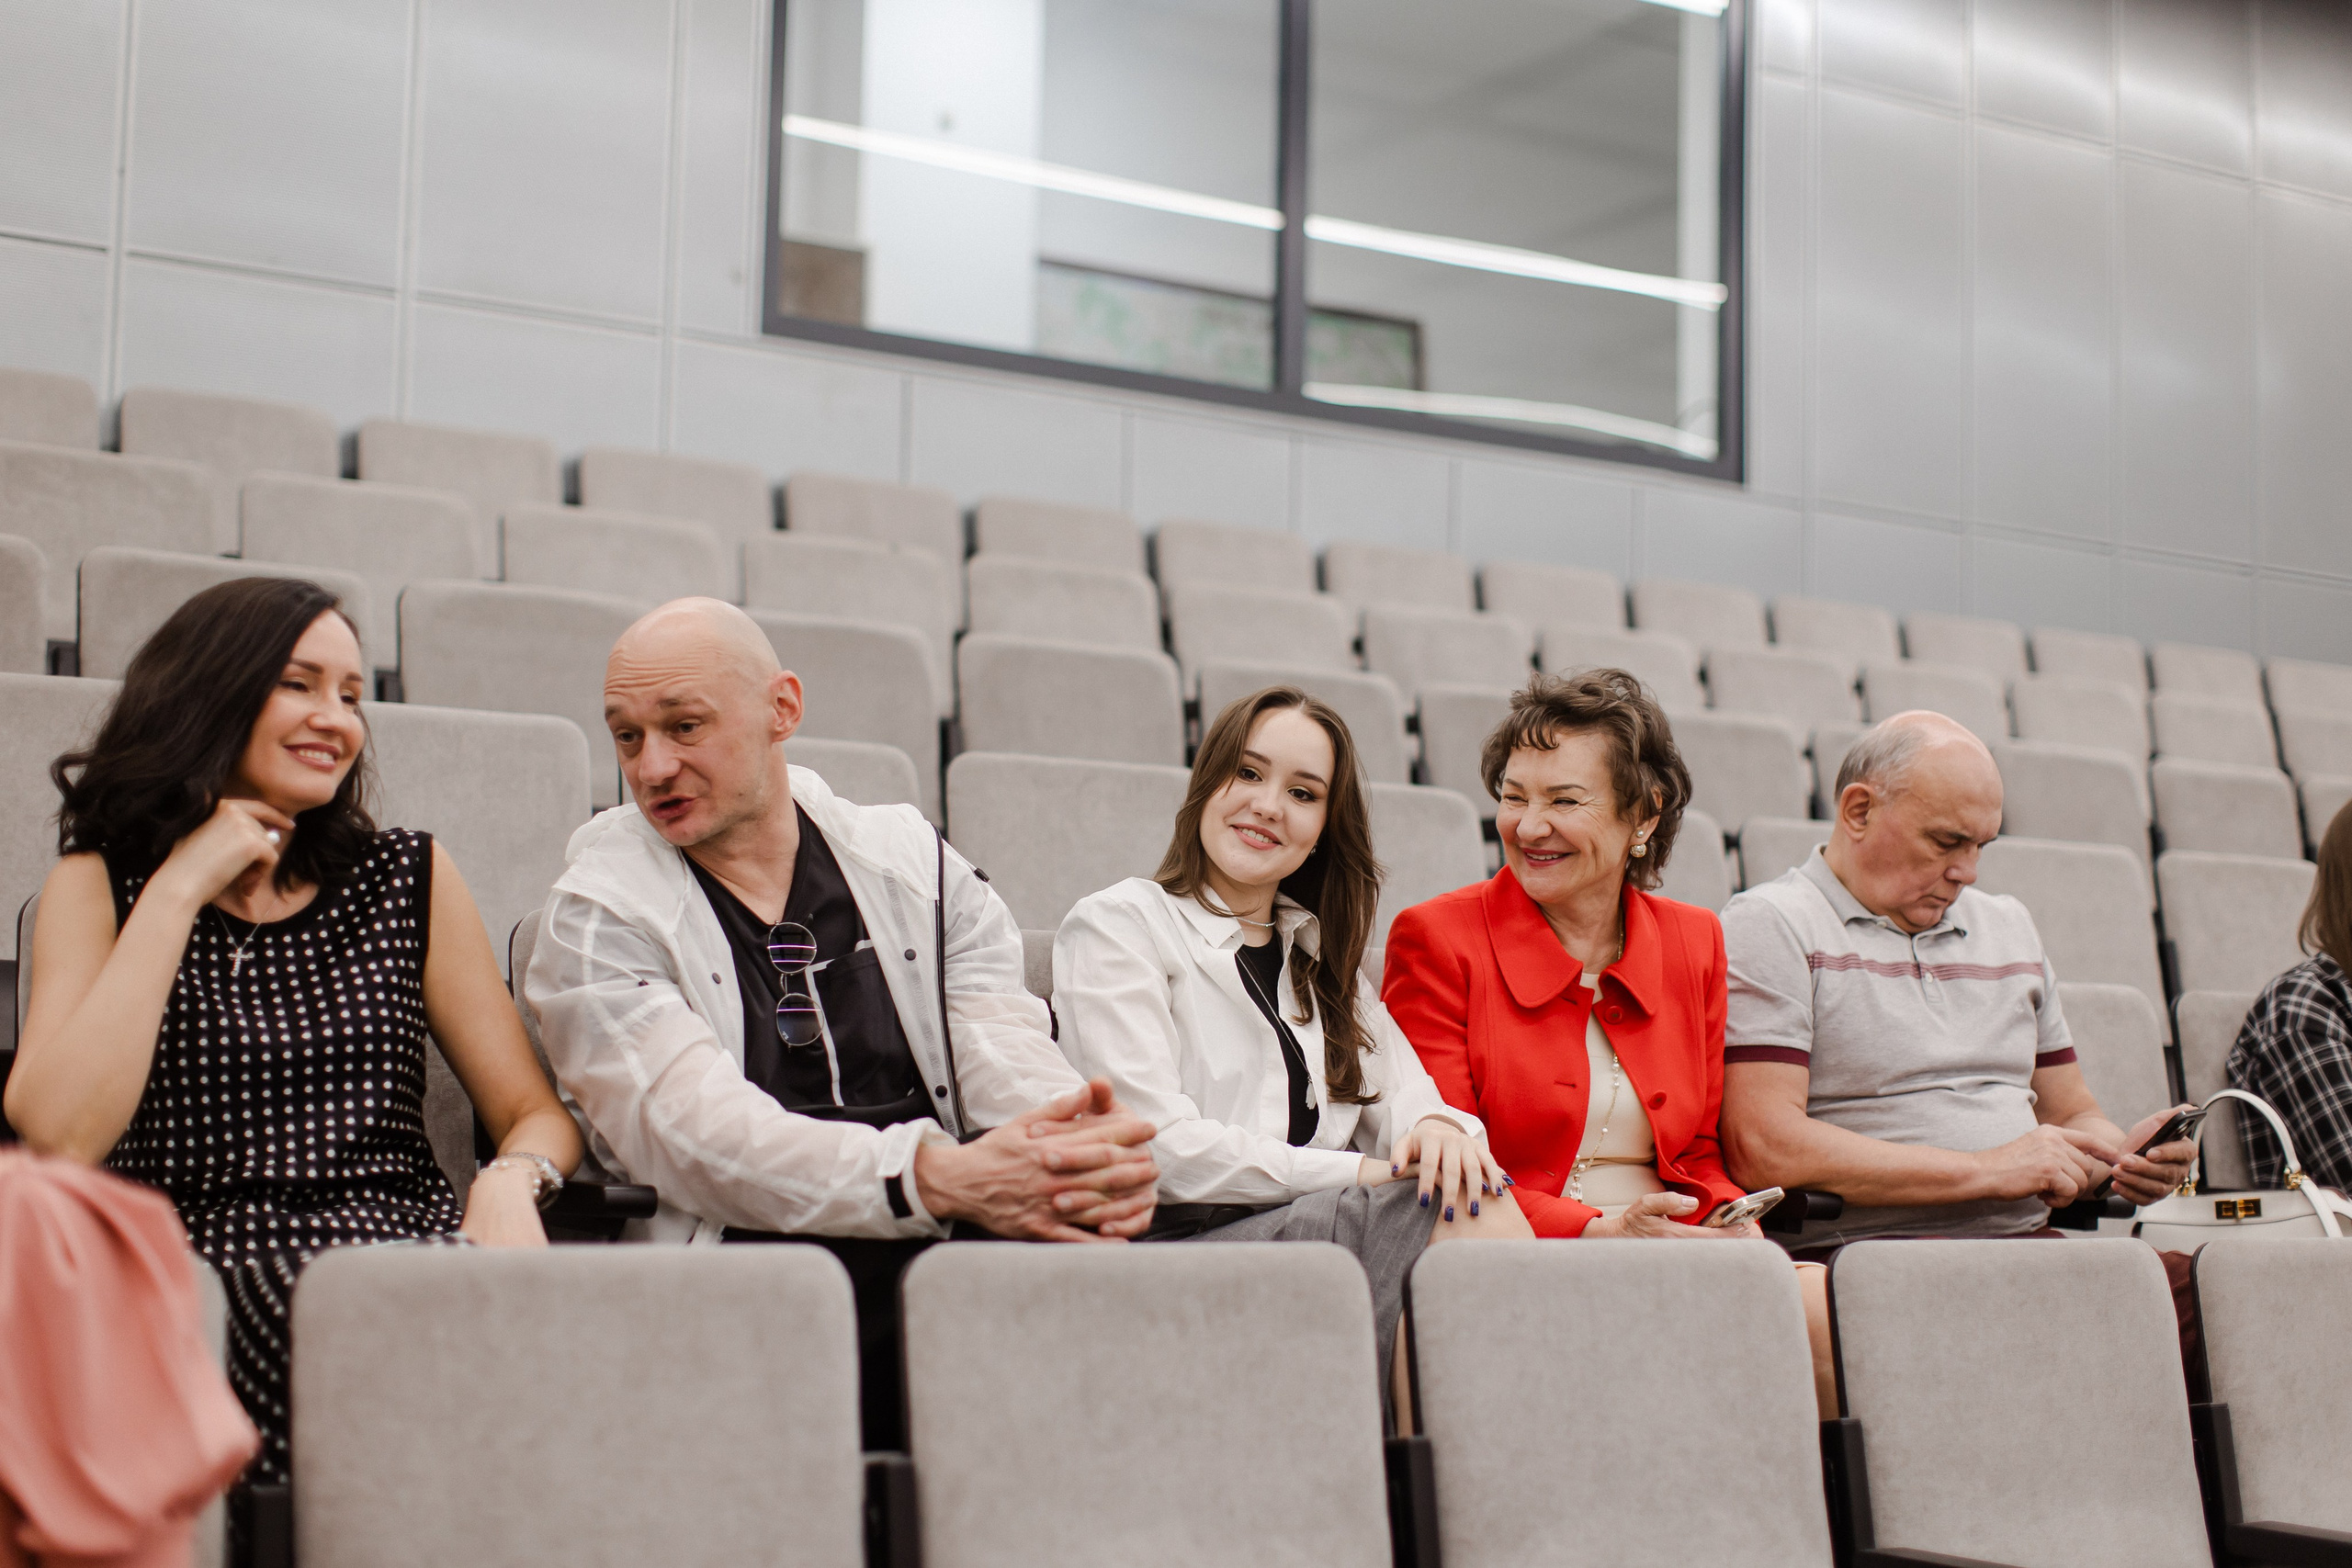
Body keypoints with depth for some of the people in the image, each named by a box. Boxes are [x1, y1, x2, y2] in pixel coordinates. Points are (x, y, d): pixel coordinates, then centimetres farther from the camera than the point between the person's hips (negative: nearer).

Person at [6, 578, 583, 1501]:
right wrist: (179, 889, -1)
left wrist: (510, 1180, -9)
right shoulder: (98, 885, 14)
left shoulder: (410, 879, 19)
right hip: (198, 1278, -2)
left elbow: (538, 1113, 16)